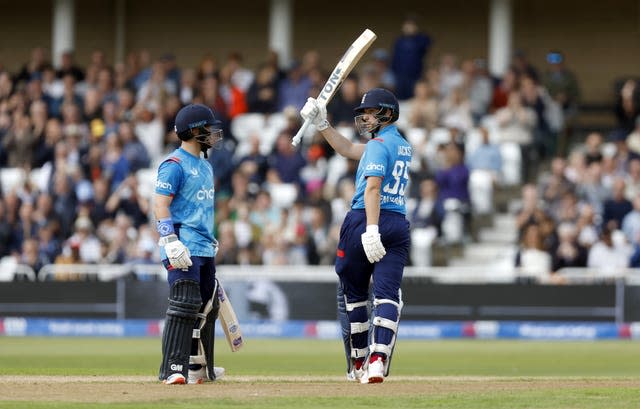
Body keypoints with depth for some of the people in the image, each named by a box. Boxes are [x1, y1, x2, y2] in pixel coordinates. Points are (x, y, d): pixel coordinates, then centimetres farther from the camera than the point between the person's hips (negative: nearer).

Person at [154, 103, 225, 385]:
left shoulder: (205, 166, 19)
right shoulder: (174, 165, -10)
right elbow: (160, 205, -16)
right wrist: (171, 242, -25)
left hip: (205, 247, 10)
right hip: (183, 249, -10)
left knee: (207, 308, 14)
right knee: (185, 306, -17)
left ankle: (199, 368, 24)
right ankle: (173, 370, -18)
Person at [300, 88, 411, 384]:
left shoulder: (379, 144, -8)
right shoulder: (403, 146, 19)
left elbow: (372, 187, -22)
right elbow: (349, 150, 27)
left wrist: (371, 230, -32)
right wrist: (321, 124, 24)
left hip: (363, 221, -6)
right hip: (399, 225, 6)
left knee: (352, 294, 9)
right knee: (387, 294, -6)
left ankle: (357, 364, 16)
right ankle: (378, 360, -23)